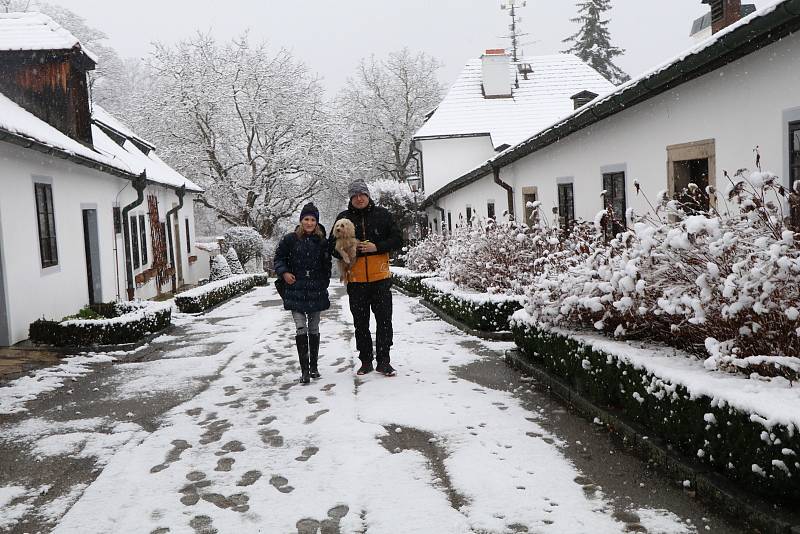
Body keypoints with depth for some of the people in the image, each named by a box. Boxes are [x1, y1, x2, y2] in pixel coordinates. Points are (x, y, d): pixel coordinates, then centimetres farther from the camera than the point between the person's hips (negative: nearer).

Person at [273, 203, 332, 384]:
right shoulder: (290, 239, -2)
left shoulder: (322, 242, 3)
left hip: (316, 291, 2)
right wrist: (284, 272, -9)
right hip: (296, 290, -2)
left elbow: (326, 266, 11)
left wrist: (323, 285, 5)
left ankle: (314, 366, 22)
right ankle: (304, 369, -7)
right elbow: (279, 257, 7)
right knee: (301, 328, -10)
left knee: (314, 329, 11)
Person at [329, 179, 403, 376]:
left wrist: (377, 247, -14)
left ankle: (384, 361, 12)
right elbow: (332, 246, 7)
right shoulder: (344, 218, 5)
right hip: (356, 280, 1)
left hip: (380, 278, -1)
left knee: (384, 320, 2)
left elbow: (398, 240, 1)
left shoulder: (382, 214, 3)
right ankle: (366, 361, 21)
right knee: (360, 323, 9)